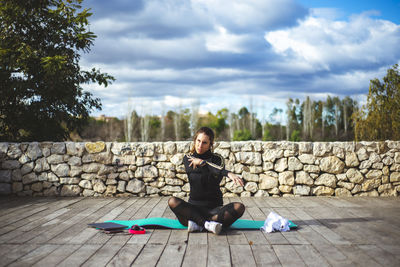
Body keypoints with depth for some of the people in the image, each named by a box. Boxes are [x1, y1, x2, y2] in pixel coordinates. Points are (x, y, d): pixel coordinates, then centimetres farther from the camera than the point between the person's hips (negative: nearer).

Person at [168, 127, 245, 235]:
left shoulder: (217, 159, 5)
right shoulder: (188, 158, 8)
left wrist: (202, 162, -19)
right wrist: (227, 173, -25)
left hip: (214, 208, 0)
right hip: (193, 207, 0)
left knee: (239, 207, -28)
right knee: (172, 201, -27)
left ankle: (198, 224, -33)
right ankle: (207, 224, -35)